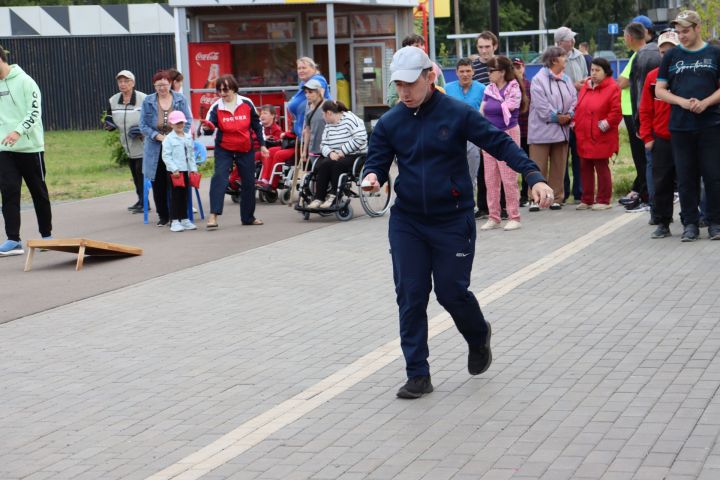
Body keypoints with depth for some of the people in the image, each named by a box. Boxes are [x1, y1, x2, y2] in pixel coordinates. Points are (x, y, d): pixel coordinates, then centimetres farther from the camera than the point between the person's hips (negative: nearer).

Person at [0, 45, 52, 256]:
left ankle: (46, 235, 20)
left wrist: (18, 132, -27)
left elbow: (35, 112, -14)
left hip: (30, 146, -4)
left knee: (38, 191, 7)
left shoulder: (23, 81, -8)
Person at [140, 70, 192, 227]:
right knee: (158, 184, 4)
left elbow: (187, 123, 3)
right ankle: (163, 216, 15)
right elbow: (143, 126, 1)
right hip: (155, 150, 1)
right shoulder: (148, 101, 4)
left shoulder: (180, 100, 4)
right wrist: (158, 136, -14)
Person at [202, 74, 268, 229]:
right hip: (224, 149, -2)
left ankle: (248, 217, 25)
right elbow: (210, 126, -14)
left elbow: (256, 125, 5)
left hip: (246, 149, 2)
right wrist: (207, 128, -38)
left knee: (249, 182, 9)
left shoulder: (246, 103, -5)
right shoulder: (216, 107, -9)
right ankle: (213, 215, -27)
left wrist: (262, 144, 5)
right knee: (219, 177, -21)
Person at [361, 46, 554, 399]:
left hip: (452, 220, -3)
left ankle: (478, 337, 35)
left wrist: (534, 177, -23)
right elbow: (377, 162, 6)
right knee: (410, 297, -1)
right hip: (406, 221, 3)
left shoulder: (457, 114, -9)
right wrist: (372, 177, -20)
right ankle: (417, 375, 7)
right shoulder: (389, 123, 1)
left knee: (452, 292, 1)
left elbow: (500, 143, -11)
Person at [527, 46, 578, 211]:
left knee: (558, 167, 9)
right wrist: (557, 117, -13)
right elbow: (541, 104, -15)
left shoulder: (566, 79, 13)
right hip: (542, 131, -6)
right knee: (538, 166, -5)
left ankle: (556, 198, 16)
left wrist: (569, 115, -9)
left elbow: (574, 99, 8)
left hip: (561, 130, 6)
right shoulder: (538, 79, -9)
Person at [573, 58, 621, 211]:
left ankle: (603, 200, 8)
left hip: (601, 138, -7)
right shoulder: (586, 87, 12)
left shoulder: (612, 88, -8)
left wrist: (606, 124, -15)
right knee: (585, 168, 10)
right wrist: (576, 125, 8)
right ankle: (587, 199, 19)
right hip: (584, 137, 7)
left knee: (601, 168, 1)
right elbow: (578, 108, 18)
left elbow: (616, 112, -13)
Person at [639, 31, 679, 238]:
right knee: (661, 184, 4)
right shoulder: (652, 77, 4)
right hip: (661, 140, 2)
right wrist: (647, 137, 2)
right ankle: (662, 223, 11)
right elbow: (645, 110, 7)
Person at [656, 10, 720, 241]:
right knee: (686, 178, 4)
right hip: (680, 126, 1)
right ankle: (690, 224, 11)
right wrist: (683, 102, -9)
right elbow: (659, 90, 7)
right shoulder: (672, 56, 9)